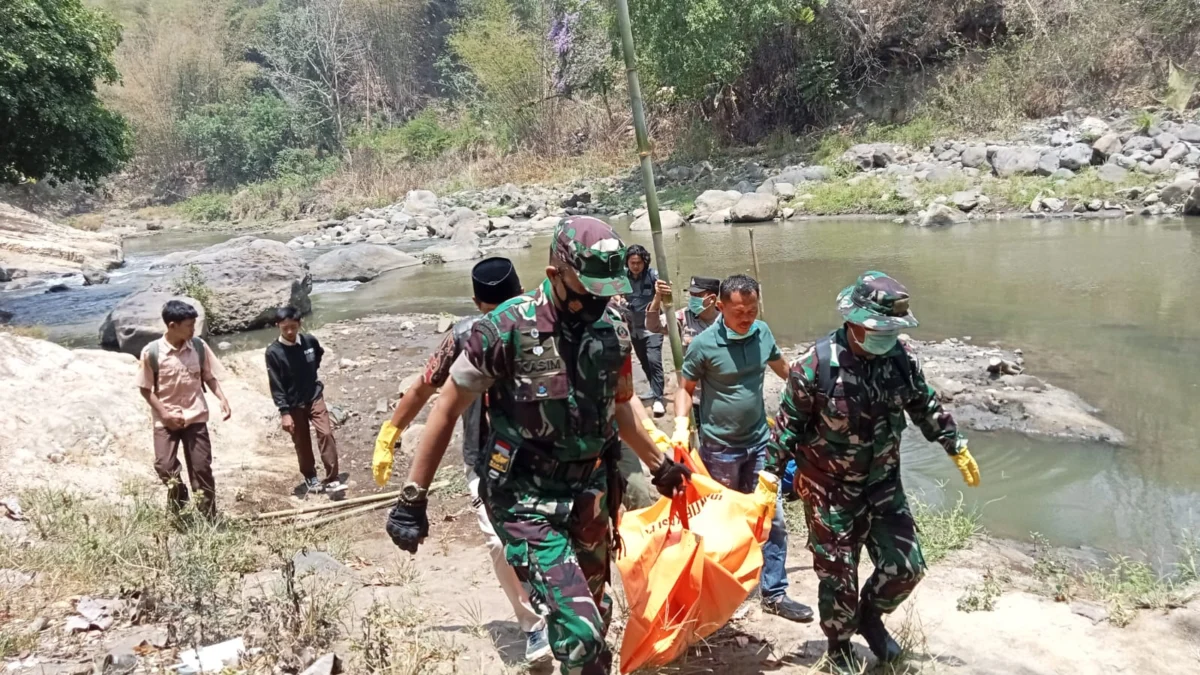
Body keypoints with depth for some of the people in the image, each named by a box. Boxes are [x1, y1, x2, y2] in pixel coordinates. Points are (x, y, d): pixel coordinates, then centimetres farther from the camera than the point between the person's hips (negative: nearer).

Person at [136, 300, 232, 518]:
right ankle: (179, 506, 22)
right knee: (164, 466, -8)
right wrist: (164, 413, -14)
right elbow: (146, 389, -4)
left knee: (202, 467, 2)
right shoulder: (152, 352, -13)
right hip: (166, 419, -1)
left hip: (195, 416, 2)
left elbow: (209, 376, 5)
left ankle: (209, 518, 14)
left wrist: (222, 399, -10)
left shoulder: (199, 346, -6)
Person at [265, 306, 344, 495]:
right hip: (293, 404, -2)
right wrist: (284, 412, -17)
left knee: (326, 434, -9)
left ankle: (332, 480, -6)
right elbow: (276, 385, -14)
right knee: (302, 443, 10)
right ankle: (310, 478, 28)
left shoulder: (310, 341, -6)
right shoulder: (273, 352, -15)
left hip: (314, 397, 2)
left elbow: (319, 355, 20)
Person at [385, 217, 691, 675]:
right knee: (579, 630, -16)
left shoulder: (613, 328, -3)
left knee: (596, 613, 20)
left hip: (590, 494, 6)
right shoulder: (507, 329, -19)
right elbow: (447, 410, -9)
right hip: (525, 500, -5)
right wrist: (412, 499, -7)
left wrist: (659, 464, 25)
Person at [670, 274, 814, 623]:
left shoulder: (763, 332, -3)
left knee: (773, 520, 5)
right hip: (720, 448, -4)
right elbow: (685, 388, -7)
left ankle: (774, 594, 18)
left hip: (759, 442, 4)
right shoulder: (704, 344, -17)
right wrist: (682, 425, -20)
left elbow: (781, 366, 16)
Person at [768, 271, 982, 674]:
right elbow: (788, 425, -12)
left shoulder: (900, 357, -8)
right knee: (839, 575, 6)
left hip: (883, 482, 4)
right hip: (829, 488, -4)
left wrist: (957, 449, 16)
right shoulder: (816, 364, -22)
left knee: (905, 567, 6)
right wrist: (771, 475, -10)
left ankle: (870, 615, 37)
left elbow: (925, 406, 9)